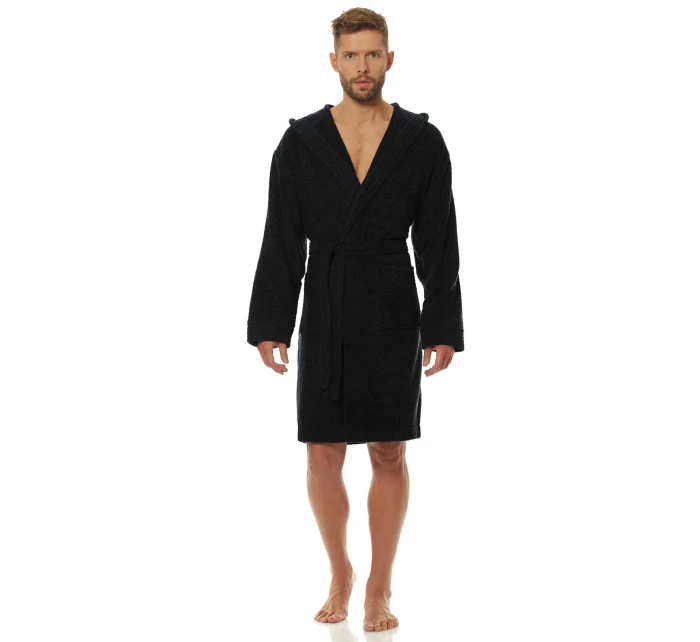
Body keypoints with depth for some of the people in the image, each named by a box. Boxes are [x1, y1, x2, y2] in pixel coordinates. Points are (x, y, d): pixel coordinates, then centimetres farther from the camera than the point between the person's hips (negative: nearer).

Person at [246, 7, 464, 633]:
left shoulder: (423, 142, -1)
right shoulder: (301, 141, 0)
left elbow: (438, 242, -1)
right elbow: (282, 240, 0)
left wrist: (443, 327, -5)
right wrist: (269, 324, -5)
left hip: (392, 317, -1)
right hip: (323, 318, 1)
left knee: (389, 455, 4)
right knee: (323, 457, 4)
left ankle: (380, 588, 18)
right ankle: (340, 574, 25)